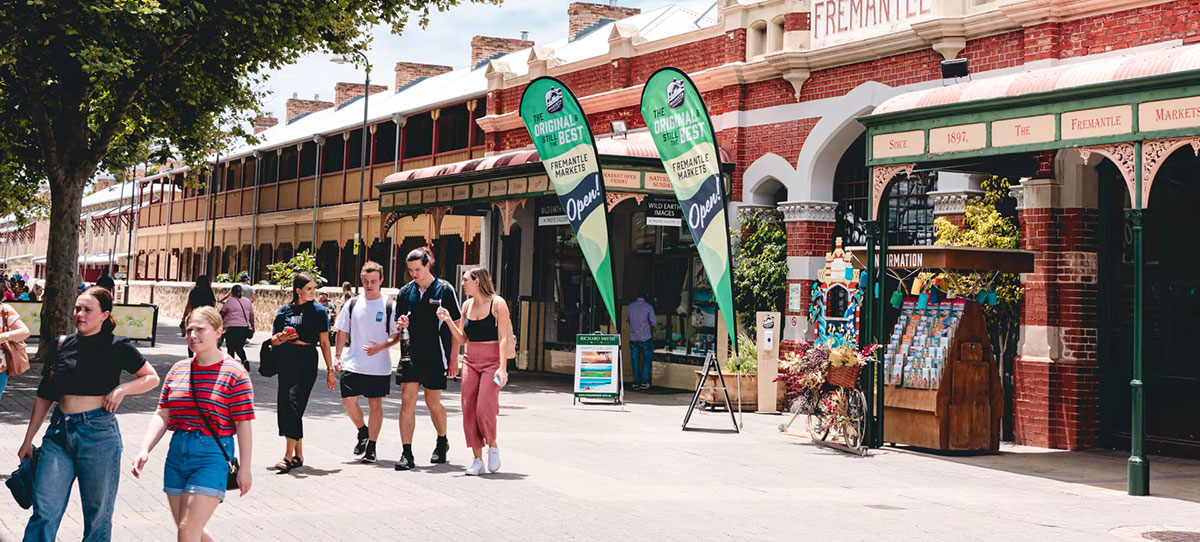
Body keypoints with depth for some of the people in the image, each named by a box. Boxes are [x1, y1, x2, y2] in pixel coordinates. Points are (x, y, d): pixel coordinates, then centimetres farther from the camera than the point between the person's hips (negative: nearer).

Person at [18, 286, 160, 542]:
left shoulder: (117, 348, -1)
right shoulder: (61, 346, 8)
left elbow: (152, 378, 8)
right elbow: (43, 397, 14)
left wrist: (122, 389, -10)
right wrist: (28, 440, 14)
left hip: (98, 433, -3)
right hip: (60, 431, 3)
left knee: (98, 513, 6)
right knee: (44, 511, -2)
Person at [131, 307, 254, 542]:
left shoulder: (234, 374, -7)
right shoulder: (177, 370, 10)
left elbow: (243, 424, -7)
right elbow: (162, 415, 8)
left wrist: (244, 467, -8)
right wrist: (144, 450, -5)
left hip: (212, 455, -6)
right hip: (177, 452, 6)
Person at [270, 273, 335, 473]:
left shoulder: (318, 311, 4)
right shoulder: (284, 311, 10)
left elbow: (324, 342, 5)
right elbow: (273, 340, 14)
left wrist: (330, 370, 3)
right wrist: (283, 337, -9)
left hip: (307, 363, -4)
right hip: (286, 363, 4)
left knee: (294, 404, -16)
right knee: (285, 406, 4)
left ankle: (289, 456, -18)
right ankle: (298, 455, 17)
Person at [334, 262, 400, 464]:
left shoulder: (389, 306, -2)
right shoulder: (352, 304, 6)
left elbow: (397, 335, -1)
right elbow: (343, 332, 13)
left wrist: (381, 346, -18)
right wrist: (337, 355, 5)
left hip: (379, 366, -2)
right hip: (353, 365, 2)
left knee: (375, 404, 2)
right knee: (348, 401, -3)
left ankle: (371, 447, 12)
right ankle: (362, 431, 24)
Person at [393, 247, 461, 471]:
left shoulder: (445, 290, -4)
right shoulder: (405, 292, 8)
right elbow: (398, 322, 20)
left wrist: (453, 359, -6)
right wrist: (400, 324, -6)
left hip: (435, 357, -3)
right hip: (410, 355, 3)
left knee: (433, 403, 7)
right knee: (407, 400, -6)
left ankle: (442, 442, 32)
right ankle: (407, 454, -6)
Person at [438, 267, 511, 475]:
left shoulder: (497, 304, -6)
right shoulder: (467, 305, 12)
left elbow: (503, 338, -10)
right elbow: (462, 338, 15)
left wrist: (502, 367, -17)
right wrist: (448, 320, 1)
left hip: (492, 362, -6)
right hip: (471, 362, 6)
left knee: (484, 408, -17)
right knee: (469, 410, -1)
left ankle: (493, 446, 10)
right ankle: (478, 460, 5)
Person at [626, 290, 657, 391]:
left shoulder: (630, 306, 2)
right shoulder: (648, 307, -7)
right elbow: (654, 323, -7)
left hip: (633, 338, 3)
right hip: (646, 338, -3)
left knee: (635, 361, 9)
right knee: (647, 359, 8)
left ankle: (636, 383, 7)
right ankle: (644, 382, 2)